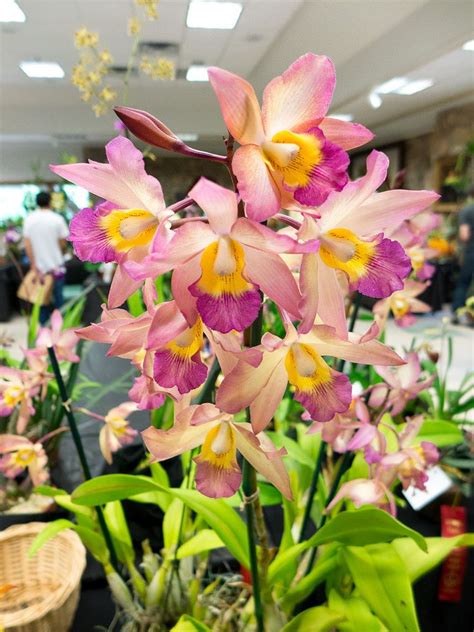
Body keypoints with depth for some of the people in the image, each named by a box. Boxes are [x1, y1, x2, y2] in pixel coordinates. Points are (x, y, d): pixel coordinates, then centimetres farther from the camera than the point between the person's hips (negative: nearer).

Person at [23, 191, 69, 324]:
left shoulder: (29, 219, -1)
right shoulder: (57, 219, -9)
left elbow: (27, 244, -4)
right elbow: (63, 243, -7)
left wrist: (33, 264, 1)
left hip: (39, 266, 2)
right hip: (56, 265, -2)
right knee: (58, 296, 9)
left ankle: (41, 325, 19)